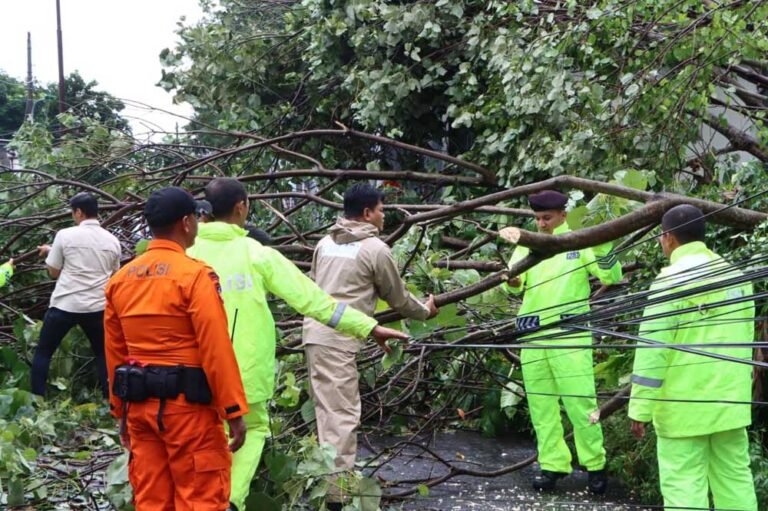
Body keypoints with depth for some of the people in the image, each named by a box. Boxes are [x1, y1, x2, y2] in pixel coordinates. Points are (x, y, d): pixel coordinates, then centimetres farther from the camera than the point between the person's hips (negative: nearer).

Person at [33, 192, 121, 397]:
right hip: (97, 307, 3)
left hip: (65, 305, -3)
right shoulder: (112, 241, 3)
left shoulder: (65, 235, -6)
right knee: (102, 354, 17)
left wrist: (50, 252, 19)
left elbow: (53, 272, 2)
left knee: (43, 351, 12)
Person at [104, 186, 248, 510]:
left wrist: (121, 411, 20)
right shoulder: (195, 274, -12)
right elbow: (216, 349, -15)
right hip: (186, 403, -7)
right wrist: (234, 409, -11)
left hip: (140, 403, 7)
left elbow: (114, 352, 12)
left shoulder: (120, 278, 8)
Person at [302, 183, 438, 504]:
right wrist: (425, 311, 25)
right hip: (338, 337, -8)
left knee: (328, 407, 15)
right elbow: (397, 298, 7)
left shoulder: (326, 243, 16)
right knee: (342, 411, -7)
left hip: (314, 330, 8)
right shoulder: (376, 249, -3)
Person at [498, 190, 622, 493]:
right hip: (532, 335, 4)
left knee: (580, 401, -5)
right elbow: (515, 286, 3)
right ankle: (552, 464, 15)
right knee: (540, 403, 6)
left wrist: (602, 247, -19)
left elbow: (611, 277, -3)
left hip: (569, 334, -4)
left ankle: (595, 465, 7)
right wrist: (511, 282, -20)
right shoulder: (527, 245, 12)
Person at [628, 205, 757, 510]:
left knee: (683, 484, -3)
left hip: (685, 404, -7)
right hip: (730, 399, 7)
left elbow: (653, 347, -14)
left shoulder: (671, 279, -11)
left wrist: (640, 408, -11)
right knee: (735, 477, 11)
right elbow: (745, 338, 16)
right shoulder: (734, 274, 9)